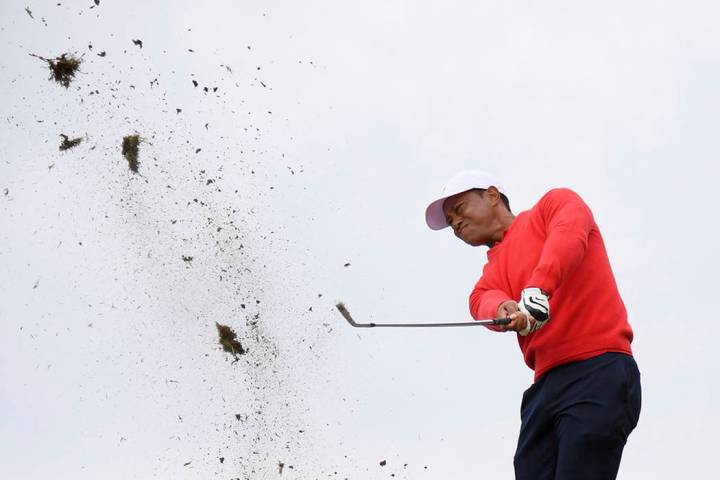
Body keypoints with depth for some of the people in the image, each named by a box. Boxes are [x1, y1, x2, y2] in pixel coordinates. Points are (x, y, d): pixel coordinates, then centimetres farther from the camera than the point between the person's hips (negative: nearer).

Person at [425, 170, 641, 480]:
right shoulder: (496, 265, 23)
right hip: (546, 385, 7)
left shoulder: (555, 204, 10)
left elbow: (569, 233, -13)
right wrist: (502, 309, -23)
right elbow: (481, 298, 1)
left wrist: (537, 287, -29)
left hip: (598, 368, -7)